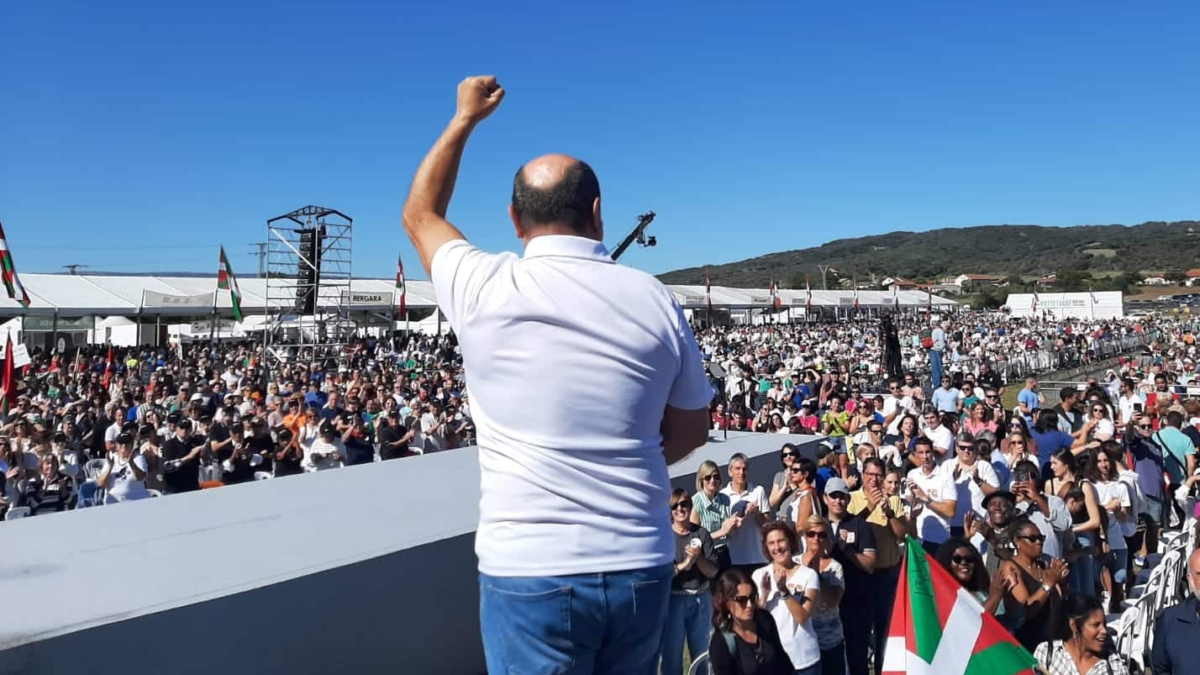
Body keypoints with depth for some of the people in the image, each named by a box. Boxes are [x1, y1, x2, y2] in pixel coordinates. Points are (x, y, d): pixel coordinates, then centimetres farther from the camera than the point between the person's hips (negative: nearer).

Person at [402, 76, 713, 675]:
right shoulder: (655, 300, -3)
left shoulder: (485, 289, -8)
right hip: (641, 566, 3)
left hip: (529, 568, -2)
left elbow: (420, 214, 14)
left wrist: (466, 117, 25)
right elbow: (690, 430, 9)